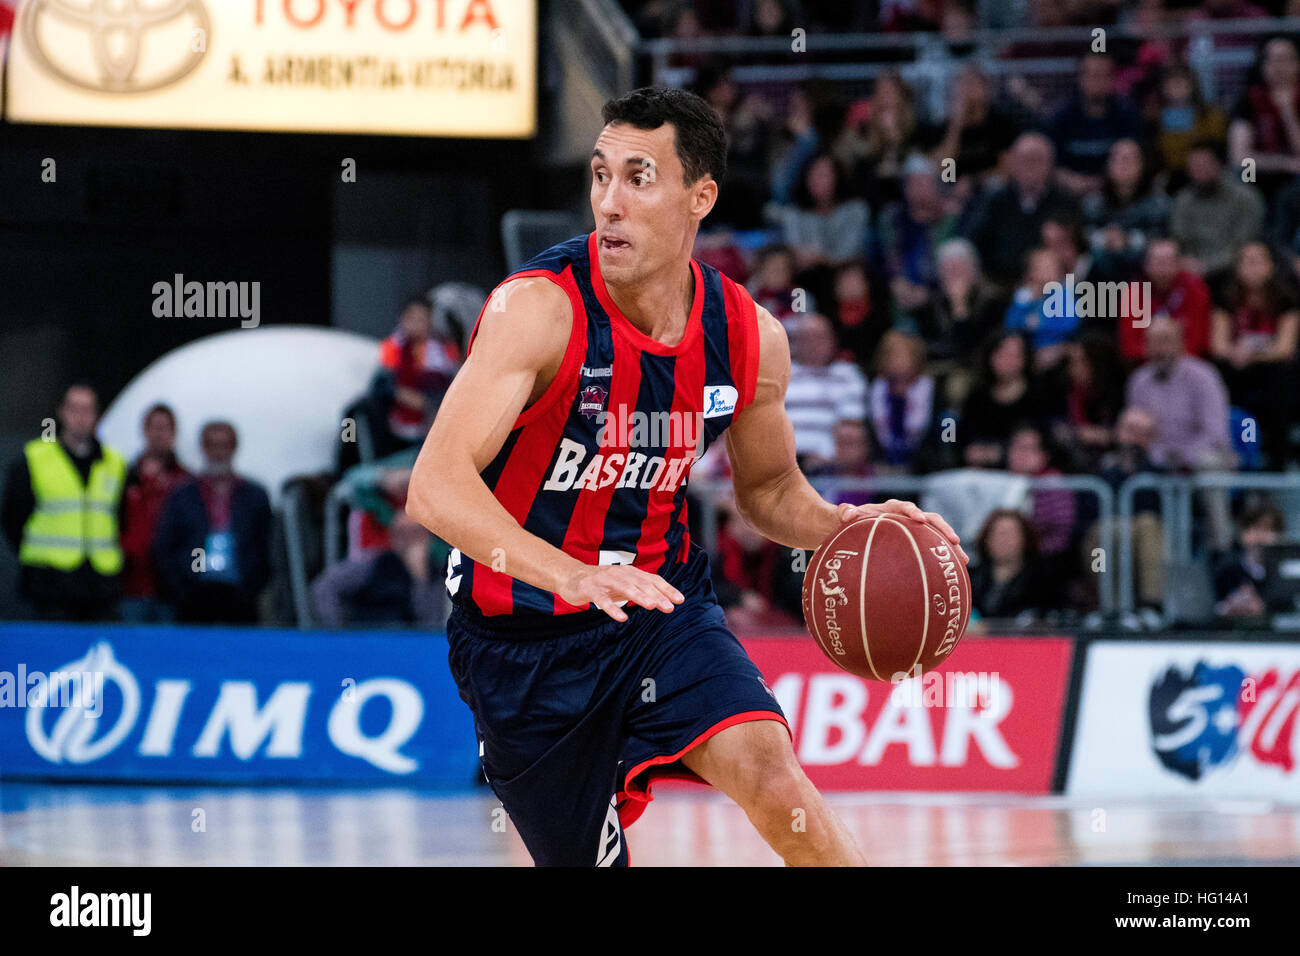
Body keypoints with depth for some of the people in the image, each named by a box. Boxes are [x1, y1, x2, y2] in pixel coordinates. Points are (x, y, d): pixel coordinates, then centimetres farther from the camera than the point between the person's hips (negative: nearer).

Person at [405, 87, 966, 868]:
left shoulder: (748, 336, -6)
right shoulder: (538, 308, -23)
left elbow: (769, 488, 14)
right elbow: (435, 487, -34)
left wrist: (840, 526, -9)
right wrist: (570, 577, -49)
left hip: (661, 607, 3)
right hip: (523, 635, -2)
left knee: (773, 781, -23)